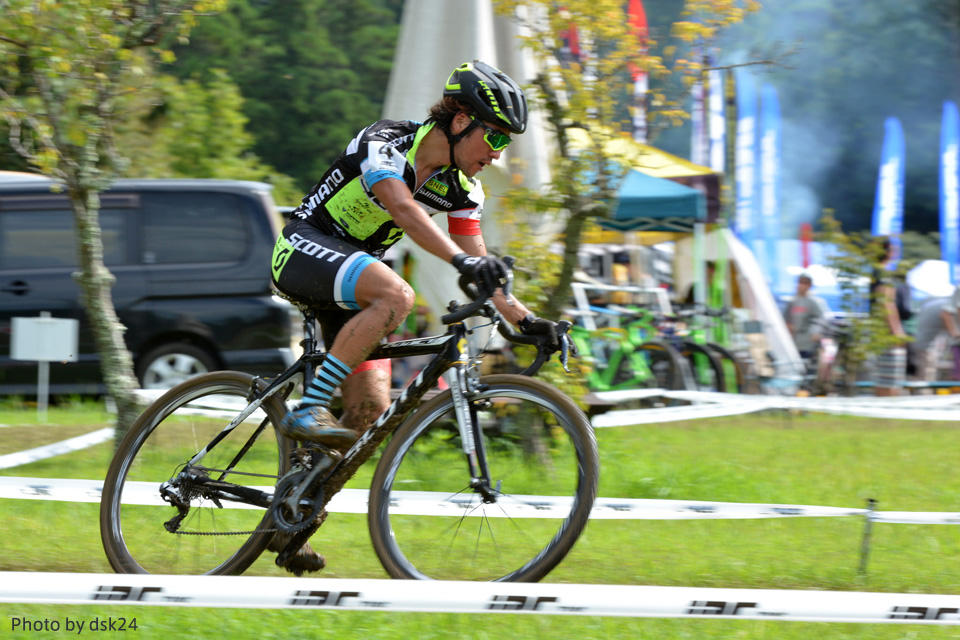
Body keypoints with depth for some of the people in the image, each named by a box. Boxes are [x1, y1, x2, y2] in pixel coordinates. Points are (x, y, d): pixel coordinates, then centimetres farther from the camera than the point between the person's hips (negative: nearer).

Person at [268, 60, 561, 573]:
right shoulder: (385, 144, -21)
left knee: (371, 409, -7)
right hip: (304, 250, -8)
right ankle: (307, 412, -33)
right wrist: (462, 261, -54)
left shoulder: (461, 187, 2)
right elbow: (404, 208, -40)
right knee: (395, 295, -37)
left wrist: (523, 318, -9)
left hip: (351, 271, 8)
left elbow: (478, 266, 5)